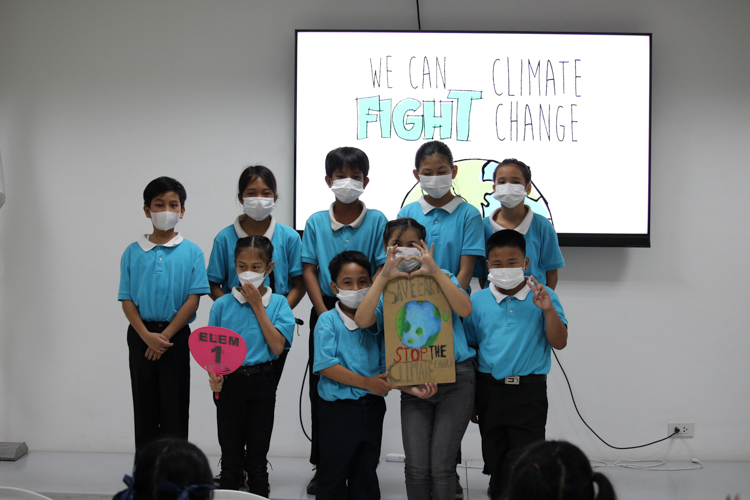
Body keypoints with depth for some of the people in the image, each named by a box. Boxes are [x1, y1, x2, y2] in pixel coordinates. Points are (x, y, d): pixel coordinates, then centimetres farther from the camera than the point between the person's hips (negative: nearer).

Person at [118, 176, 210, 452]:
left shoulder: (191, 252, 0)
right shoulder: (133, 252, 4)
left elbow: (193, 299, -6)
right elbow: (126, 300, 2)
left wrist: (165, 336, -12)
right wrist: (146, 336, -12)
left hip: (176, 336, -2)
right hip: (141, 334, 2)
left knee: (175, 404, 0)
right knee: (144, 403, 7)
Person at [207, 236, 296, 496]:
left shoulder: (278, 303, 0)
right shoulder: (222, 305, 0)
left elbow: (277, 347, -11)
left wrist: (257, 305, -11)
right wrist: (213, 374, -16)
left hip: (262, 381, 0)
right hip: (230, 382, 0)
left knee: (257, 457, 8)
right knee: (230, 457, 5)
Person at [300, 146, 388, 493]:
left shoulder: (376, 221, -1)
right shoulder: (316, 223, 3)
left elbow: (382, 270, -4)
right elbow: (309, 271, 0)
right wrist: (325, 313, -10)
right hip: (326, 310, 2)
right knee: (320, 388, 5)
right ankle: (322, 466, 14)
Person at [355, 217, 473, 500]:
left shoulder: (441, 279, 6)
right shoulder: (384, 289, 9)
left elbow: (464, 309, -14)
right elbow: (362, 320, -12)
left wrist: (435, 271, -19)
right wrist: (384, 276, -15)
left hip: (454, 378, -2)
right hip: (414, 383, 2)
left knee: (441, 466, -8)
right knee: (417, 468, -5)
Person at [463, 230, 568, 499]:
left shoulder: (543, 297, 0)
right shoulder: (478, 301, 4)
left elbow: (559, 343, -5)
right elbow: (469, 348, 9)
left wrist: (548, 310, -21)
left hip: (529, 389, -2)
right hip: (489, 388, 3)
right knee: (496, 459, 13)